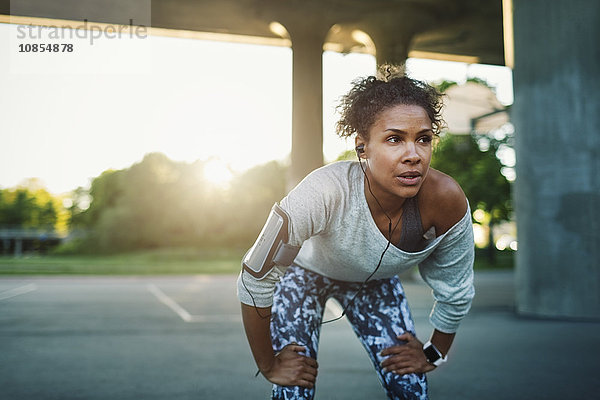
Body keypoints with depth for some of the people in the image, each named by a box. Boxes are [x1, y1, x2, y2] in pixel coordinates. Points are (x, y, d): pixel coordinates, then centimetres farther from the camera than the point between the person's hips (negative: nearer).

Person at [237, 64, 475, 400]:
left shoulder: (447, 202, -32)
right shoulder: (326, 192, -42)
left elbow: (456, 293, -13)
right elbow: (256, 279, -32)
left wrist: (434, 354, -1)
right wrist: (269, 364, -21)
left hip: (376, 281, 3)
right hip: (307, 271, -2)